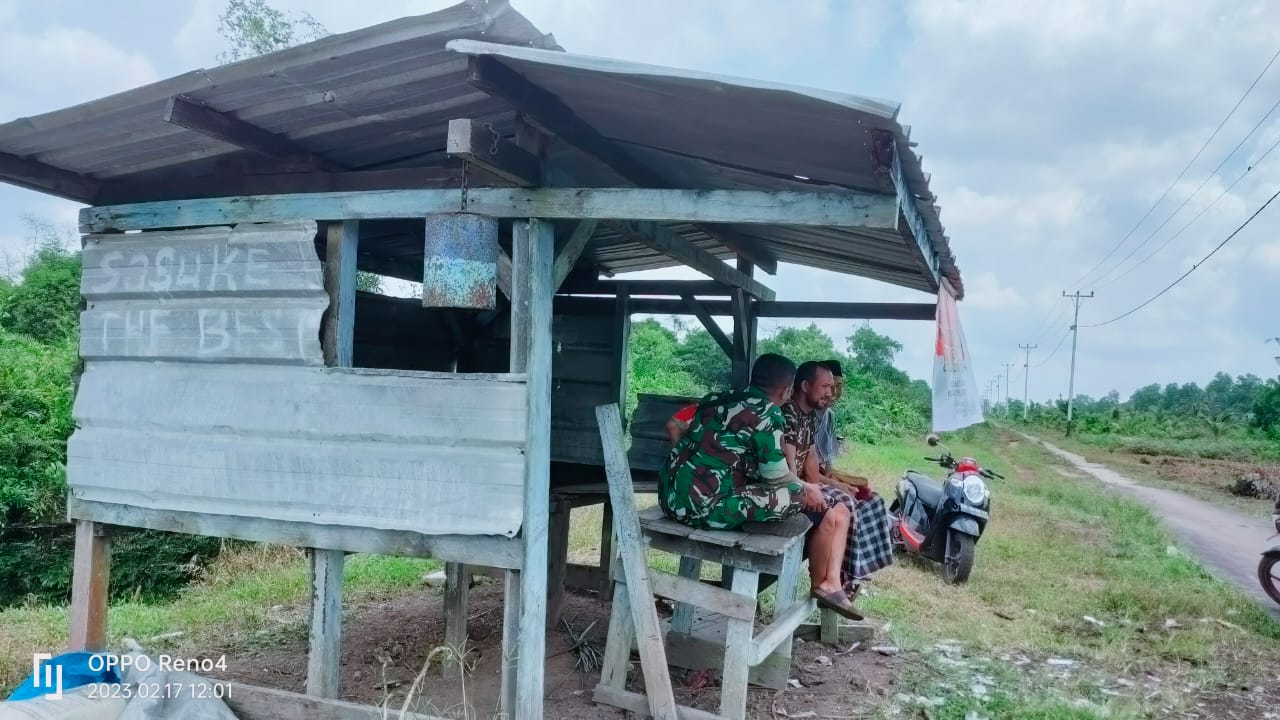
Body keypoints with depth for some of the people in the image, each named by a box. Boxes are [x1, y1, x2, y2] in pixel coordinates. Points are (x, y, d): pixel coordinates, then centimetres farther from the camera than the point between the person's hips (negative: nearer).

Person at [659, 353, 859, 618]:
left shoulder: (716, 399, 14)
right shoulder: (766, 412, -6)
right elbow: (775, 475, -5)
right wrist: (805, 489, 17)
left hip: (672, 499, 9)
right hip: (709, 508, -8)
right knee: (814, 501, 4)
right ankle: (819, 584, 21)